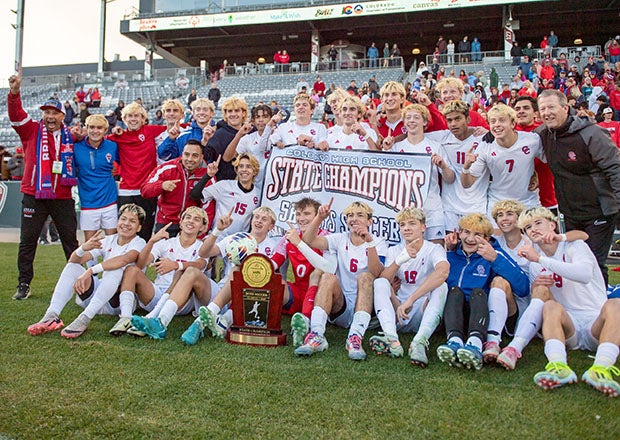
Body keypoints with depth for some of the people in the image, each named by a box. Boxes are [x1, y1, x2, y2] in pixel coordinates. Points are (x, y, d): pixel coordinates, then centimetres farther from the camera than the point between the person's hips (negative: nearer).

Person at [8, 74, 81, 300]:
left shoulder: (70, 135, 8)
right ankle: (24, 285, 13)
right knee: (27, 241, 3)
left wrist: (81, 138, 0)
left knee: (71, 240, 7)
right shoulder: (31, 130, 3)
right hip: (34, 196, -1)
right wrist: (14, 92, -29)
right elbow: (16, 114, -13)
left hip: (63, 197, 1)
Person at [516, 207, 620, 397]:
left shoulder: (575, 246, -1)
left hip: (595, 323, -2)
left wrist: (540, 259, -28)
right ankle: (559, 366, -51)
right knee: (551, 306, -28)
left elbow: (585, 274, -25)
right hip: (568, 326, 2)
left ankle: (601, 368, -50)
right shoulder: (535, 261, 14)